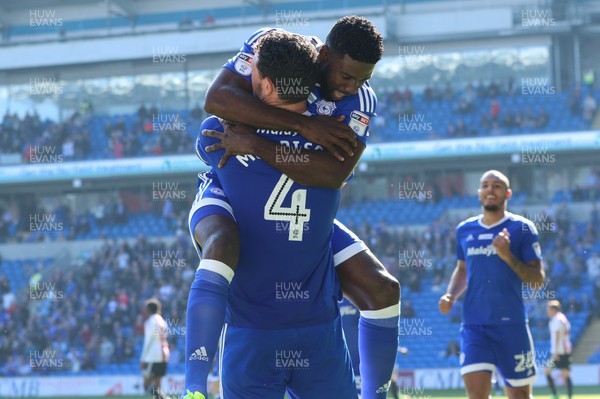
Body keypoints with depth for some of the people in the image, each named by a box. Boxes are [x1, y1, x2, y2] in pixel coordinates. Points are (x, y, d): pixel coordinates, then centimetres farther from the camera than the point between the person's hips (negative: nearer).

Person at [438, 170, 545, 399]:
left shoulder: (521, 228, -1)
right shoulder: (465, 230, 11)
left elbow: (537, 281, -4)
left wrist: (508, 256, -17)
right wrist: (451, 295, 7)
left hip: (511, 324, -2)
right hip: (474, 326, 2)